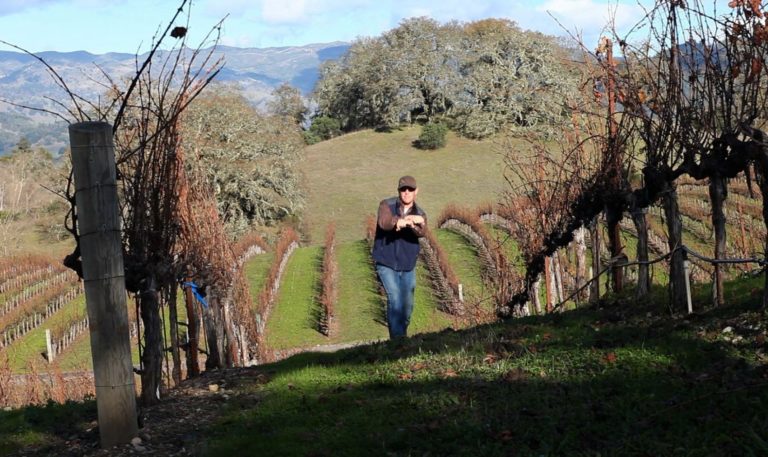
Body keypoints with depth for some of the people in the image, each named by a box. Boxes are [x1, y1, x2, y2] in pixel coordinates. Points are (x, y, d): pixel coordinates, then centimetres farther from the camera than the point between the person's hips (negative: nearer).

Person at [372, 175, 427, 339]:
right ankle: (397, 338, -17)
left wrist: (419, 224, -48)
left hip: (408, 266, 4)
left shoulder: (419, 214, 0)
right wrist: (399, 222, -51)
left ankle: (402, 335, 31)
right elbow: (384, 222, -29)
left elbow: (421, 232, -23)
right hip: (386, 264, -4)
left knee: (407, 305, 10)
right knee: (394, 299, -18)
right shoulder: (387, 205, -6)